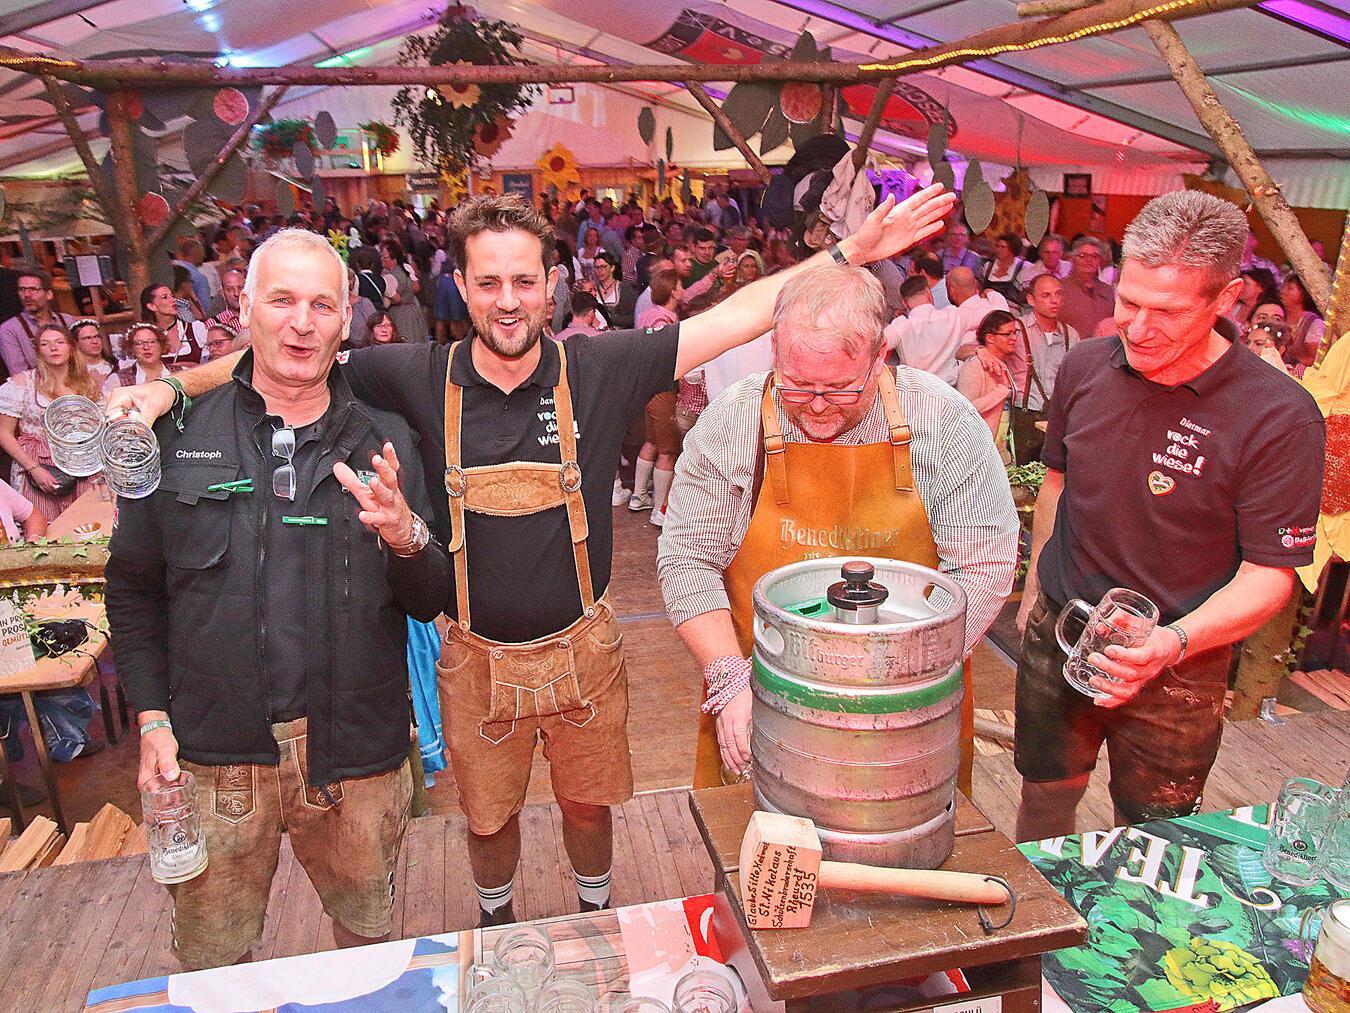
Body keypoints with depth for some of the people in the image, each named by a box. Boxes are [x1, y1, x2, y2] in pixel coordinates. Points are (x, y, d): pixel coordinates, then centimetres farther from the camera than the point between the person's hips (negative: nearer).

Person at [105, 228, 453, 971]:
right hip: (213, 756, 0)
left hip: (358, 756, 1)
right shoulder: (178, 435, -1)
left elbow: (432, 603, -2)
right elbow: (132, 589, 6)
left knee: (368, 937, 20)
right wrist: (152, 718, 0)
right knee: (211, 965, 17)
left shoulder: (385, 443, -1)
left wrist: (406, 538, -22)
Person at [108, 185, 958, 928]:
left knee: (588, 805, 21)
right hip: (477, 658, 1)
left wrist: (850, 253, -14)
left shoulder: (600, 368, -13)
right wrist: (168, 386, -15)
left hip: (583, 648, 0)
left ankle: (598, 910, 53)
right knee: (490, 816, 22)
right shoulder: (420, 380, -12)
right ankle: (496, 920, 55)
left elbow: (742, 313, -12)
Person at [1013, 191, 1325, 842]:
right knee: (1044, 792, 20)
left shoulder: (1281, 417, -18)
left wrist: (1173, 641, -32)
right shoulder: (1085, 366, -4)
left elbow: (1270, 573, -16)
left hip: (1176, 666, -3)